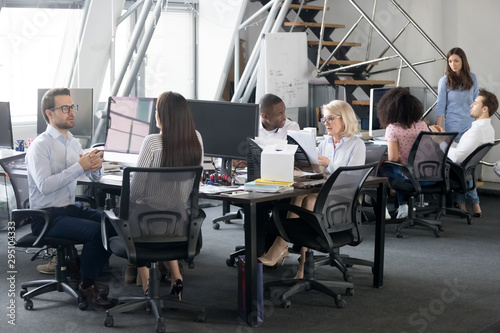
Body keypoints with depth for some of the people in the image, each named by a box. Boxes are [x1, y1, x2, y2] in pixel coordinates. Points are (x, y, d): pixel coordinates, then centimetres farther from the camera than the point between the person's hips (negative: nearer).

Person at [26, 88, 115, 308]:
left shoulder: (72, 142, 12)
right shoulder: (40, 146, -13)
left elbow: (95, 177, 15)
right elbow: (45, 186, -26)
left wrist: (95, 166, -10)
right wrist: (80, 166, -26)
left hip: (70, 208, 8)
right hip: (46, 216, -8)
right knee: (96, 231, -26)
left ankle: (91, 274, 4)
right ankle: (87, 287, -6)